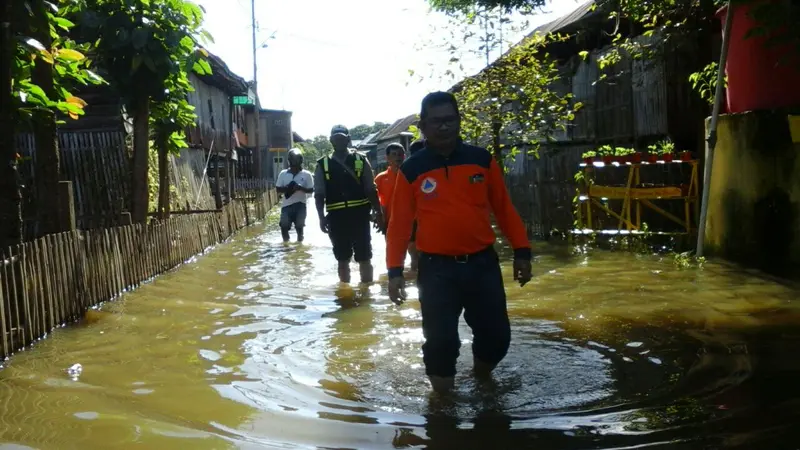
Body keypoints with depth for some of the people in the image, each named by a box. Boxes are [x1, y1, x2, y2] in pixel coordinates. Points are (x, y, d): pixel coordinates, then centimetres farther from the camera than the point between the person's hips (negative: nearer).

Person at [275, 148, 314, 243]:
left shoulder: (306, 174, -1)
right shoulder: (283, 173, 5)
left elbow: (311, 190, -1)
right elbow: (278, 189, 6)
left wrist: (301, 188, -20)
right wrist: (287, 188, -15)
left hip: (300, 205, -1)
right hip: (286, 205, 2)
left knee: (299, 226, 5)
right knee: (284, 225, -3)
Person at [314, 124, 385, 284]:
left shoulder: (361, 160, 3)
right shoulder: (323, 164, 5)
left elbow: (371, 190, 5)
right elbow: (319, 194, 5)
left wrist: (378, 213, 2)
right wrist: (322, 217, -6)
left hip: (359, 215, -1)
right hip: (336, 217, 1)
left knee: (364, 258, 4)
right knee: (343, 259, 11)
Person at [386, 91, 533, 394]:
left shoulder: (482, 160, 3)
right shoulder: (411, 170, -1)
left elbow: (503, 208, 8)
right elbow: (399, 223, 0)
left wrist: (521, 251, 4)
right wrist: (395, 270, -5)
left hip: (483, 263, 2)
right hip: (436, 268, -2)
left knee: (496, 334, 9)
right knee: (440, 339, -1)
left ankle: (482, 380, 38)